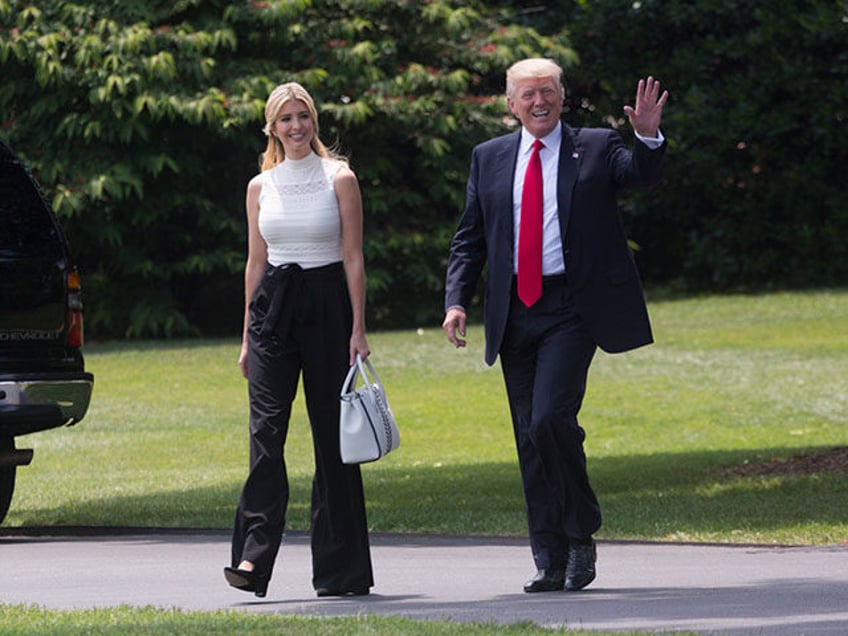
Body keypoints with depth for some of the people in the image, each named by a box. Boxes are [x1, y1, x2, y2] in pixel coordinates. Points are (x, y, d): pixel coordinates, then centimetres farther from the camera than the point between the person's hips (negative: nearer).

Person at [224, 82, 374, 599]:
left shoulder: (339, 180, 1)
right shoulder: (261, 187, 10)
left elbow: (354, 259, -2)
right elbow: (256, 263, 14)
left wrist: (358, 329, -8)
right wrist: (248, 337, 12)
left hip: (327, 305, -2)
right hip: (273, 307, 2)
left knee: (331, 435, 1)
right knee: (266, 430, -10)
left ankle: (341, 568, 8)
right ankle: (254, 556, -17)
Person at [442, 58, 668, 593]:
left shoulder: (595, 148, 4)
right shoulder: (490, 158, 12)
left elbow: (643, 175, -12)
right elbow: (470, 238, 14)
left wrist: (649, 137, -32)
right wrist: (456, 300, 1)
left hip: (571, 308, -4)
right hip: (514, 314, 4)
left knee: (551, 417, -19)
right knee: (529, 436, 5)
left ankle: (581, 534, -2)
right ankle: (550, 560, 12)